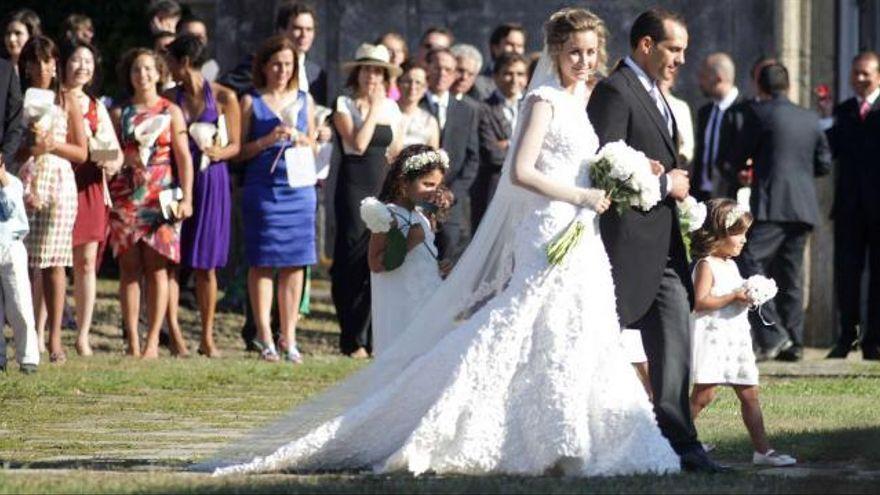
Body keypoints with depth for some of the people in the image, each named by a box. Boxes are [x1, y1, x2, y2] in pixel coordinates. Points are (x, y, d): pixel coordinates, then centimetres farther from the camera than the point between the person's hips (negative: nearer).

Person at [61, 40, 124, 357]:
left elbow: (116, 149, 16)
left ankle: (83, 336, 6)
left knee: (87, 263, 2)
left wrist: (114, 162, -6)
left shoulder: (96, 106, 18)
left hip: (90, 188, 5)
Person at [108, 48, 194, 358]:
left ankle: (152, 341, -4)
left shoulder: (171, 112, 8)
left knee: (157, 269, -5)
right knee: (129, 268, -1)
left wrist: (186, 198, -4)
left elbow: (183, 157, 4)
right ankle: (132, 342, 0)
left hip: (161, 199, -1)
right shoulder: (119, 114, 12)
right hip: (125, 199, 1)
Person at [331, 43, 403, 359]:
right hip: (354, 187, -4)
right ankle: (353, 340, -1)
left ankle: (376, 336, 3)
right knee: (353, 260, -4)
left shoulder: (391, 108, 14)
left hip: (384, 188, 4)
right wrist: (373, 108, -8)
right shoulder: (345, 105, 0)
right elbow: (359, 143, -13)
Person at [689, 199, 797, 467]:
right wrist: (734, 297, -20)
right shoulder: (706, 265, -10)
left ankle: (762, 450, 7)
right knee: (704, 394, -10)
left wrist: (749, 296, 8)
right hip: (712, 337, -9)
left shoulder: (731, 265, 19)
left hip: (736, 338, 9)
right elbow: (700, 302, -20)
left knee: (750, 395, 6)